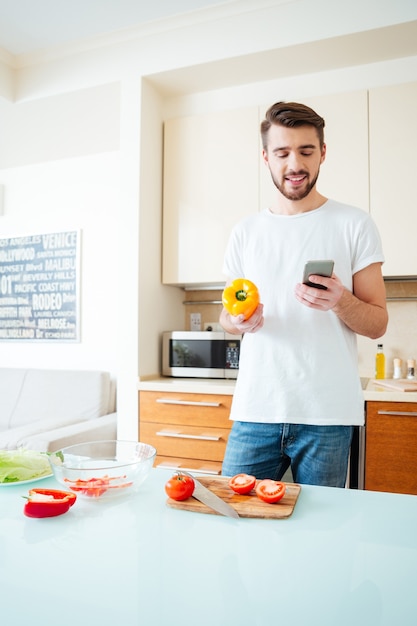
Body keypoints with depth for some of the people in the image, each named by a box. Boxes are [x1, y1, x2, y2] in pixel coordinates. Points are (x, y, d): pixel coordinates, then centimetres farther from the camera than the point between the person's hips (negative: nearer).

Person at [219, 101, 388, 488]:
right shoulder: (245, 232, 10)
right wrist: (237, 320, -7)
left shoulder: (354, 224, 2)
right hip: (254, 411, 2)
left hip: (327, 415, -1)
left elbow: (378, 324, 1)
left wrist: (341, 302, -20)